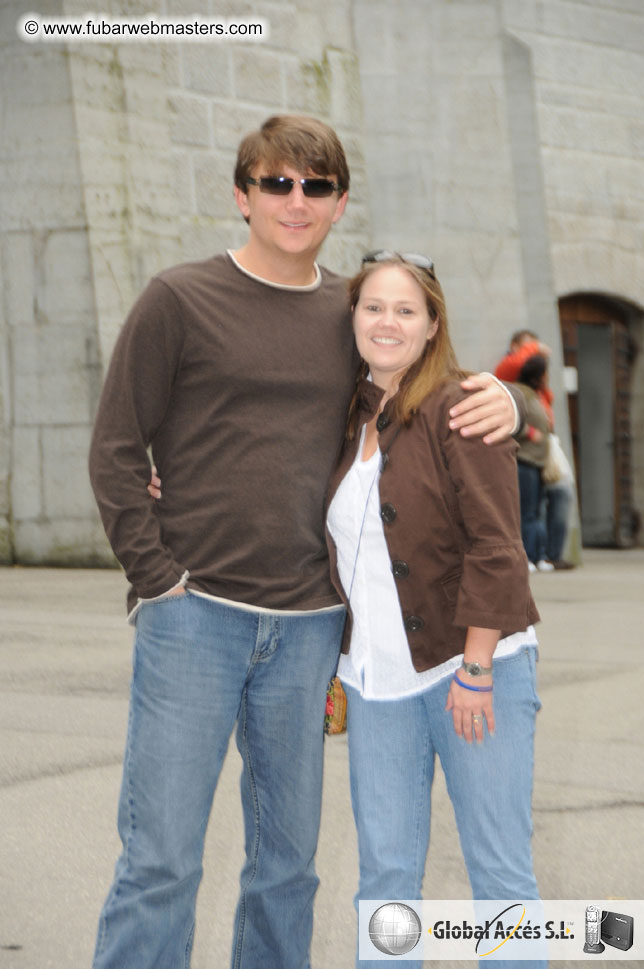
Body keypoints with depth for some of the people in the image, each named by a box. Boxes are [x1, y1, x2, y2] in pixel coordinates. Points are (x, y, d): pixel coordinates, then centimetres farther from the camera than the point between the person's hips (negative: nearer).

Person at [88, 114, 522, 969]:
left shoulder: (354, 312, 11)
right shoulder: (180, 300, 0)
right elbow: (117, 451, 0)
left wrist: (499, 400, 1)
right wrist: (159, 576, -9)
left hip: (308, 624, 4)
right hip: (194, 613, -4)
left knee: (288, 858, 11)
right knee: (161, 859, -4)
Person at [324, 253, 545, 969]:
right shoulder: (347, 417, 11)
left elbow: (495, 548, -13)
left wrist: (476, 671, -16)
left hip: (474, 666, -6)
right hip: (378, 678, 6)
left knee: (500, 870, 0)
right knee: (385, 869, 8)